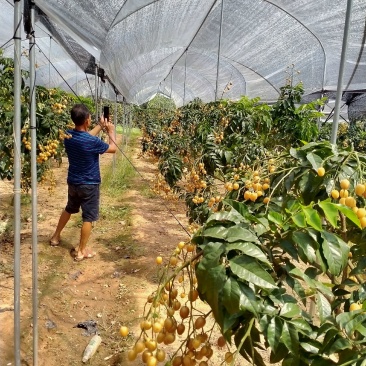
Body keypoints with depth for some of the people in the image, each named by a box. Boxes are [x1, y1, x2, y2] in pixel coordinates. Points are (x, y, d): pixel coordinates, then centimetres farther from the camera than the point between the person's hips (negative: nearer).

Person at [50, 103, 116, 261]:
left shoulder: (68, 135, -5)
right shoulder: (92, 142, -25)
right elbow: (113, 149, -8)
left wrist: (100, 126, 17)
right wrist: (111, 131, 6)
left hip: (72, 182, 7)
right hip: (89, 184, -7)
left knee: (69, 209, 28)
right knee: (88, 217, 5)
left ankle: (56, 237, 43)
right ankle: (81, 251, 14)